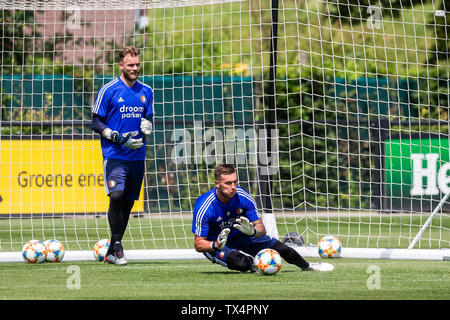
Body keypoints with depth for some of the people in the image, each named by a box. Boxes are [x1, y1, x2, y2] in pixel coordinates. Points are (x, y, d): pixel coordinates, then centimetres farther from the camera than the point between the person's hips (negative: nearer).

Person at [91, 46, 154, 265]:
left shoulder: (146, 92, 11)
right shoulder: (109, 90, -4)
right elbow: (96, 123, -2)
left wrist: (146, 125, -3)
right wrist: (118, 138, -14)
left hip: (137, 156, 5)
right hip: (114, 155, -5)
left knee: (128, 202, 6)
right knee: (116, 196, -20)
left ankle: (112, 252, 15)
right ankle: (116, 246, -9)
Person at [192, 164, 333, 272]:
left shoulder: (243, 197, -18)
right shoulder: (204, 206, -29)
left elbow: (261, 229, -11)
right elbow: (198, 244, -24)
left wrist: (253, 231, -36)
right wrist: (216, 245, -46)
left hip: (241, 237, 4)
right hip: (213, 244, -4)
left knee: (279, 247, -2)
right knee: (241, 263, -35)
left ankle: (307, 266, 30)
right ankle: (252, 266, 4)